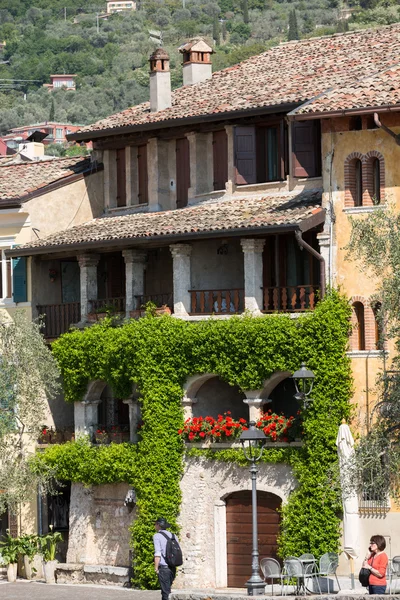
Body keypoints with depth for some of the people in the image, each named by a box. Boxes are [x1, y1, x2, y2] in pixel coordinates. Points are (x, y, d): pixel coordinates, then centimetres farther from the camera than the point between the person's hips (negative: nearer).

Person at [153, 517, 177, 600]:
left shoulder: (157, 536, -6)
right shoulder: (173, 536, 13)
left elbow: (157, 553, -14)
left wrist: (156, 568, -10)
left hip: (163, 568, -6)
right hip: (172, 568, 6)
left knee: (166, 592, -5)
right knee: (168, 589, 17)